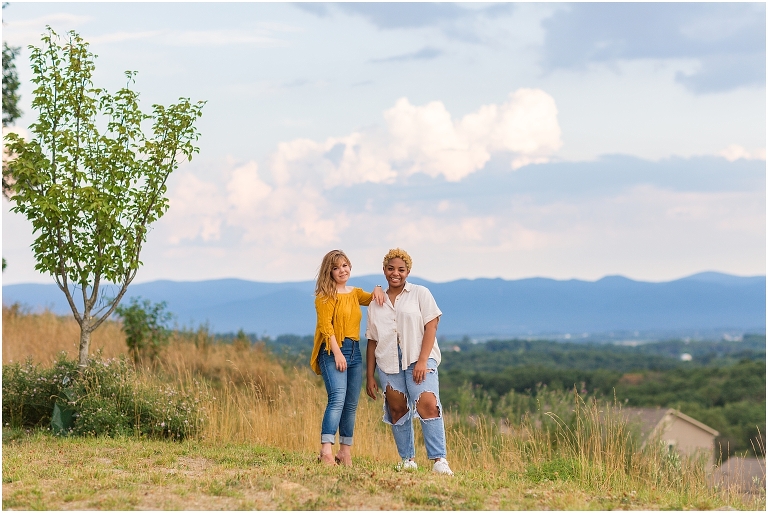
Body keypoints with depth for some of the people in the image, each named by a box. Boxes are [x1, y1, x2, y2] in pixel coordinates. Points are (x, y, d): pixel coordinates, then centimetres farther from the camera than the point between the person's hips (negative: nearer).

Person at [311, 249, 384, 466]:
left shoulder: (355, 293, 17)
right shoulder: (326, 295, -3)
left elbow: (374, 300, 28)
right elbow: (325, 325, -11)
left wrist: (378, 289, 4)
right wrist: (337, 353, -19)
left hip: (354, 351, 7)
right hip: (332, 350, -7)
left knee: (351, 404, 7)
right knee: (337, 399, -21)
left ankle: (345, 452, 12)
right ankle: (326, 451, -28)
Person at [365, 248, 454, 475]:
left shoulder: (420, 294, 6)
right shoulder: (376, 305, 16)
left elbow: (431, 327, -3)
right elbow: (372, 342, 16)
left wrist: (422, 361, -14)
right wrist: (369, 376, 10)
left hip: (418, 359, -4)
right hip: (388, 363, 4)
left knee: (428, 405, -18)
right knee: (397, 410, 1)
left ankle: (439, 460, -20)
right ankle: (407, 459, 10)